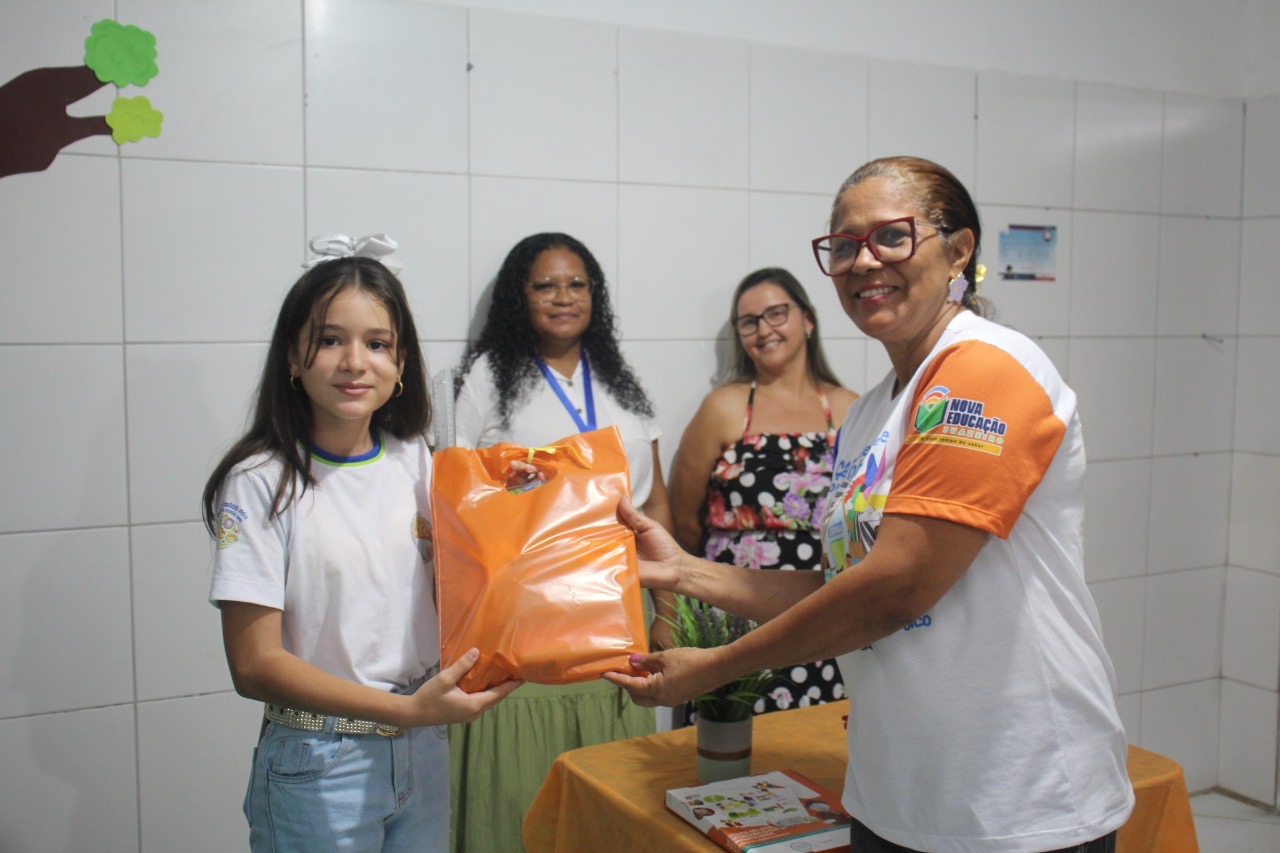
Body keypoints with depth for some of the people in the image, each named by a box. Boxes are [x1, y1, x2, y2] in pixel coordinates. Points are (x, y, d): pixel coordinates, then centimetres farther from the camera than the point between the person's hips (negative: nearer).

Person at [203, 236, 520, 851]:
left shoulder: (413, 460, 1)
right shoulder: (261, 481, -15)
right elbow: (254, 664, -17)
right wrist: (406, 709, -25)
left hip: (423, 754, 5)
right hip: (318, 764, -5)